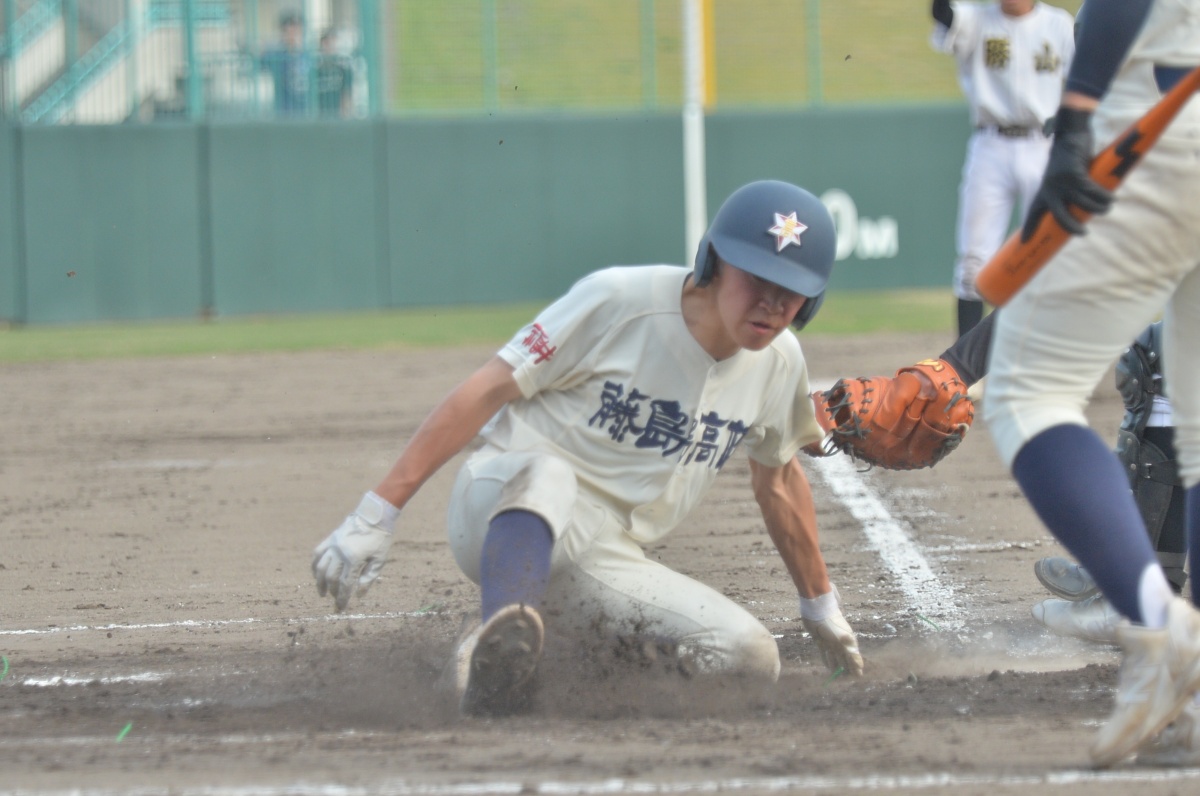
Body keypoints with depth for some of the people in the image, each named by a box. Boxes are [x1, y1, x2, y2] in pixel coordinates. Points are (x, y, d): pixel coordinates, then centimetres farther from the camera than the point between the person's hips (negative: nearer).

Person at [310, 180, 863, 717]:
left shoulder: (778, 365, 2)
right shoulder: (617, 302, -15)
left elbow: (778, 481, 22)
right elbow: (489, 390, -14)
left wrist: (821, 606, 33)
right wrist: (377, 515, -19)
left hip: (599, 560, 6)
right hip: (501, 506, -6)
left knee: (752, 659, -17)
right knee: (546, 474, -42)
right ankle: (498, 643, -63)